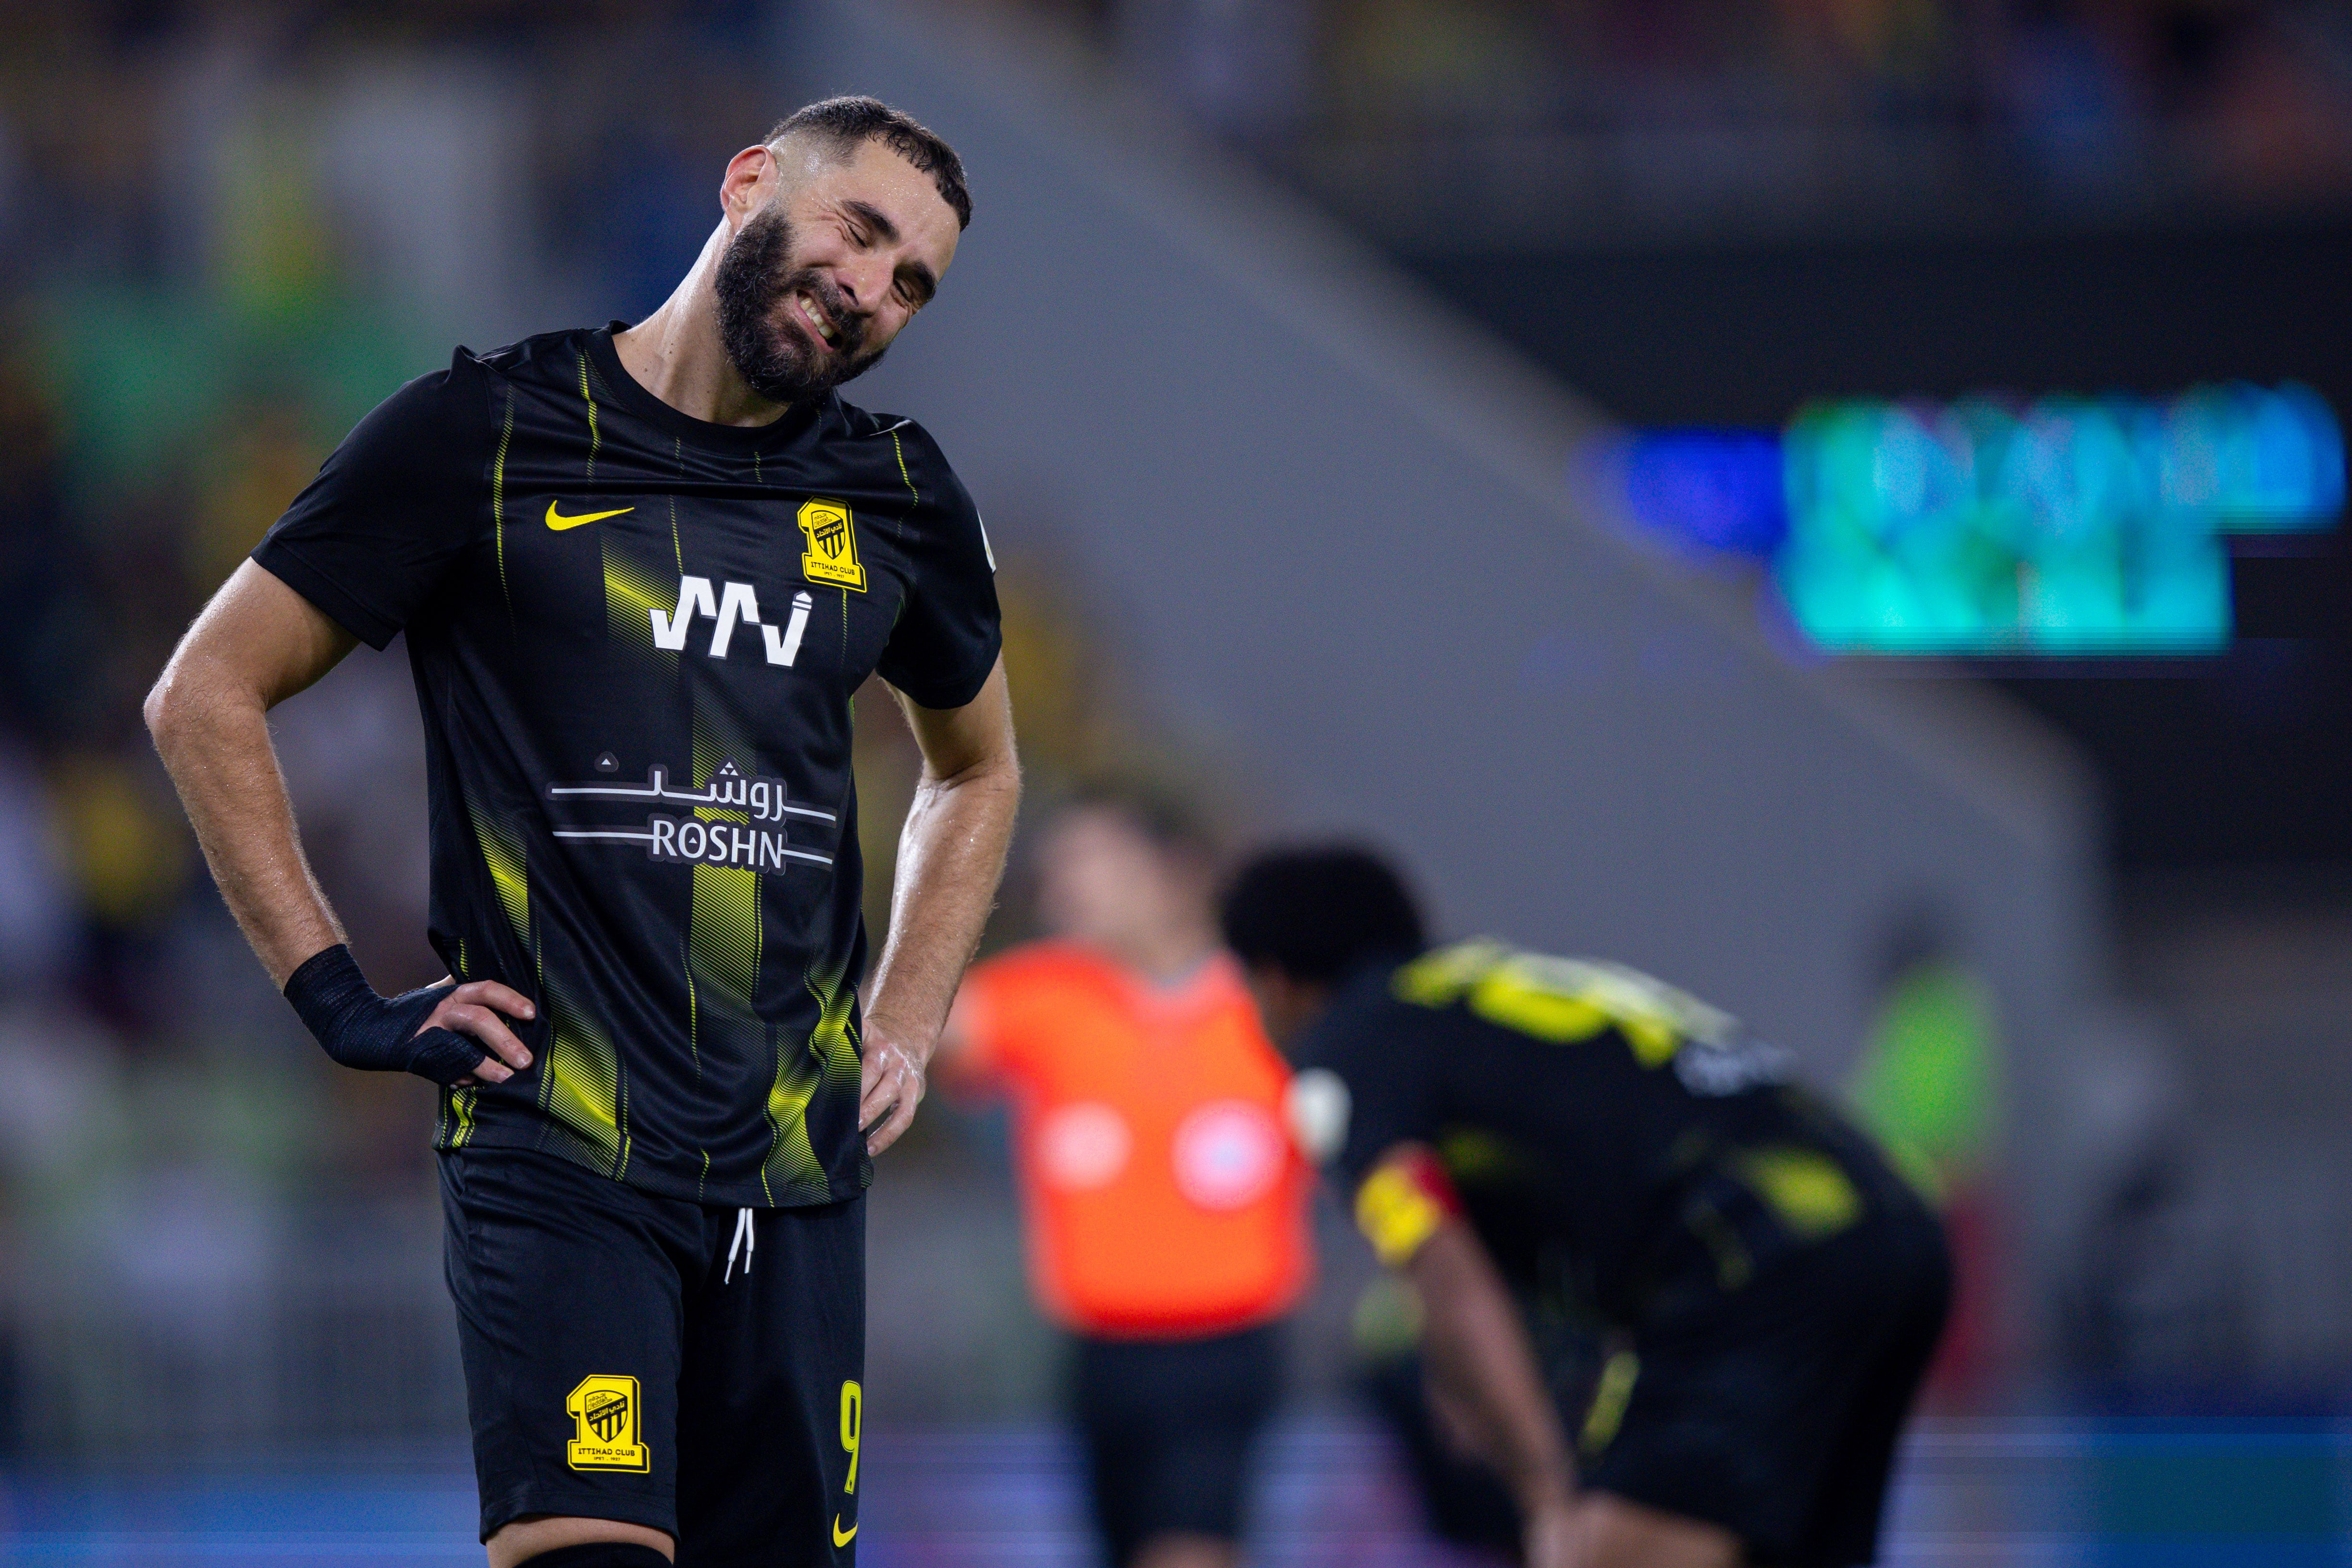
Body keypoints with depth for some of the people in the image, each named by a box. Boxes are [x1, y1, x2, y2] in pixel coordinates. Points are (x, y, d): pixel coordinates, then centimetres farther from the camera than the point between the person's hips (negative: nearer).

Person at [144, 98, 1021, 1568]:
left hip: (798, 1168, 5)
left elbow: (977, 768, 32)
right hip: (559, 1152, -5)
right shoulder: (487, 438, 0)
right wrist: (342, 1001, -3)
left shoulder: (897, 498, 13)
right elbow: (207, 697, 3)